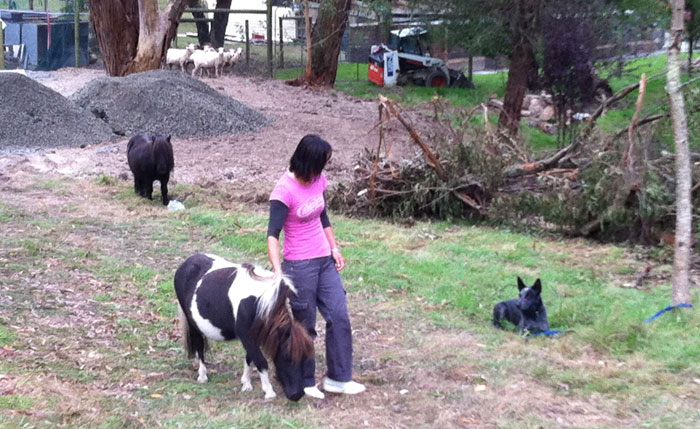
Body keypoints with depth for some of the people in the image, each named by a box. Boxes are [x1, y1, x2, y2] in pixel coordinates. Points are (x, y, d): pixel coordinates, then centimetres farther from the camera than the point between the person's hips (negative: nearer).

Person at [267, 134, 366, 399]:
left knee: (339, 317, 5)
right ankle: (305, 382, 22)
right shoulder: (284, 191, -19)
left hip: (325, 260, 7)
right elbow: (272, 234, -24)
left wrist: (335, 249, 13)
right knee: (305, 325, 5)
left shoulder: (318, 180, 3)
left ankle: (337, 378, 17)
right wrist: (278, 271, -35)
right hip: (299, 265, -7)